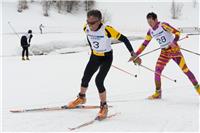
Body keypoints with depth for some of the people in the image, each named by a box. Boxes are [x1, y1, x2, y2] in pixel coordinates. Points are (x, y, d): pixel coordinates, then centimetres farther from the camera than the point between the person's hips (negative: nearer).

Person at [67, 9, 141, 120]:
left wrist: (133, 54, -27)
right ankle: (81, 98, 41)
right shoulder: (86, 28, -16)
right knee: (85, 78, 12)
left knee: (99, 81, -18)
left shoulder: (107, 29, -31)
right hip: (94, 57, 5)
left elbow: (124, 39, -25)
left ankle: (104, 106, -1)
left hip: (107, 58, -5)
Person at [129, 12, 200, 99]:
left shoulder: (163, 25, -14)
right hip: (164, 53, 5)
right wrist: (135, 55, 5)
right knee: (157, 72, -6)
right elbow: (144, 44, 10)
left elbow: (177, 32, -18)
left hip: (174, 49, -5)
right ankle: (158, 93, 6)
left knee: (185, 69, -6)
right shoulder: (150, 32, 3)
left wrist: (174, 42, -35)